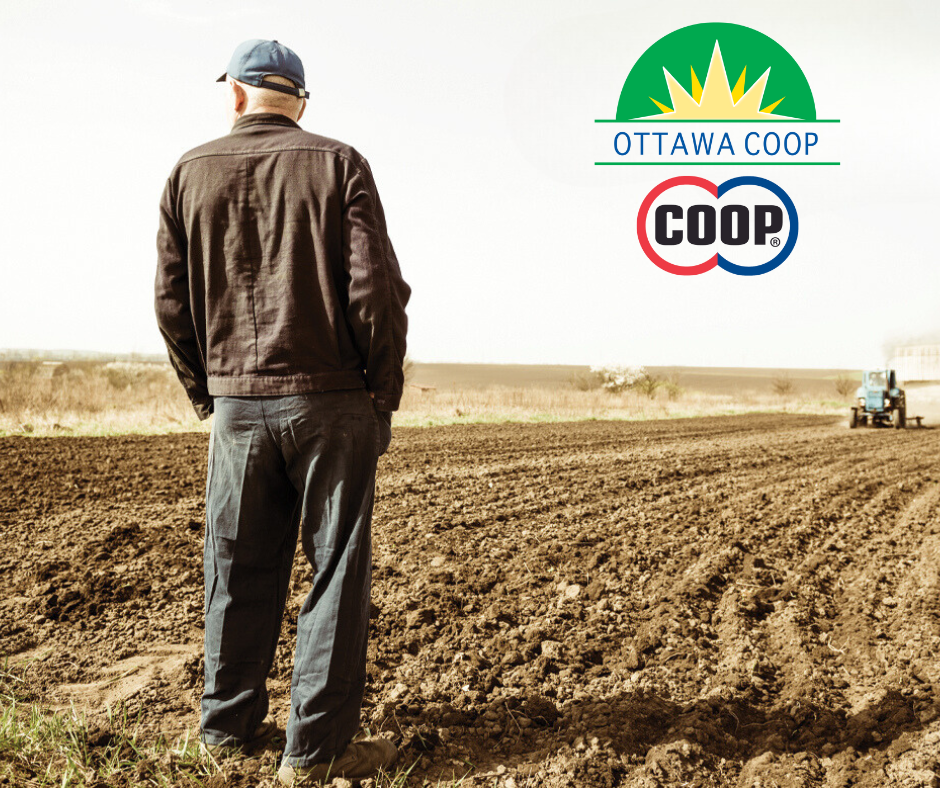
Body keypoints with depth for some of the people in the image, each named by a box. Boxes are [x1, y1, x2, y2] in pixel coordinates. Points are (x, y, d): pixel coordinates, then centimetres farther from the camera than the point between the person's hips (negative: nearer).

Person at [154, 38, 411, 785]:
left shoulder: (192, 172, 5)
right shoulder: (338, 165, -2)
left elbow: (172, 300, 4)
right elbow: (376, 288, -10)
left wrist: (204, 389, 15)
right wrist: (385, 389, 1)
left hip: (237, 404, 3)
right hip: (329, 398, -3)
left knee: (239, 571, 14)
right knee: (336, 571, 4)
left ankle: (229, 724, 24)